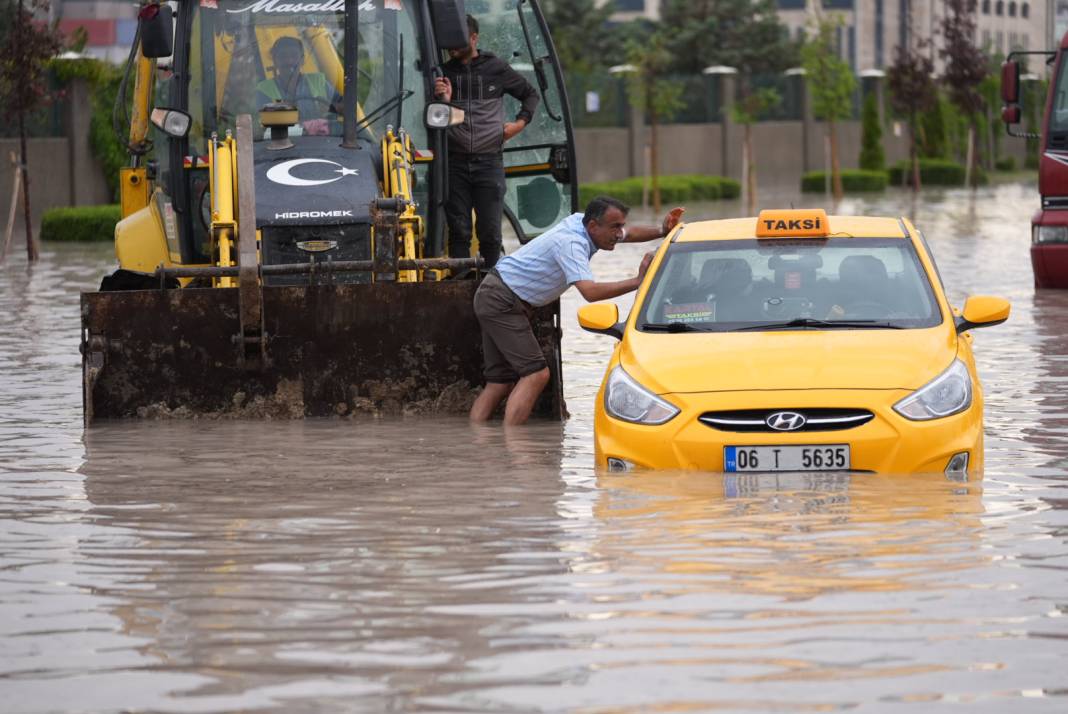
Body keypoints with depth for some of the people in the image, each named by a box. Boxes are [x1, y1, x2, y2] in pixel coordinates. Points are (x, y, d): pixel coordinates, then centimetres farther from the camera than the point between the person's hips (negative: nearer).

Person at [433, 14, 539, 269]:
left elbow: (530, 94, 19)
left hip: (489, 162, -1)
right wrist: (443, 101, -14)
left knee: (490, 233, -1)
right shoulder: (444, 73, 7)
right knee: (458, 231, 1)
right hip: (455, 162, 1)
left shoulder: (497, 69, 5)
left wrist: (521, 122, 3)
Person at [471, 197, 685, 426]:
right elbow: (590, 291, -37)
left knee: (500, 382, 8)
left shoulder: (580, 221, 4)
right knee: (536, 374, -14)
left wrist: (662, 231, 3)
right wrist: (637, 281, -32)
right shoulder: (571, 243, -25)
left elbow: (629, 234, 21)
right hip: (502, 301, -10)